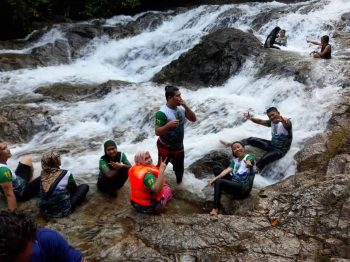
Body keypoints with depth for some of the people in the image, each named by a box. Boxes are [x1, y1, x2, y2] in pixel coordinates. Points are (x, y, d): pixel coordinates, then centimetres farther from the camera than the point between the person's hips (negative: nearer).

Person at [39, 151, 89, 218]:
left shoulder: (43, 174, -6)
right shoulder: (66, 174, -20)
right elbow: (73, 188, 0)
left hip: (44, 212, 6)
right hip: (61, 211, -5)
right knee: (84, 187, 7)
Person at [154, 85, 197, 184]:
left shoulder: (181, 108, -6)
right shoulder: (162, 113, -26)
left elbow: (193, 119, -3)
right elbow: (157, 132, -26)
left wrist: (186, 106, -16)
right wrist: (168, 125, -43)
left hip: (179, 146, 6)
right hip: (165, 147, -6)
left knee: (179, 167, 23)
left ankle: (179, 181, 47)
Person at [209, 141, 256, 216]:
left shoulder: (249, 157, -8)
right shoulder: (235, 160, 11)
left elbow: (249, 163, -33)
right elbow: (227, 170, -3)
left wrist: (248, 164, -58)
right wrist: (215, 178, -19)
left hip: (243, 189, -8)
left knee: (218, 182, -29)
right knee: (216, 168, 4)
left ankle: (216, 208, -25)